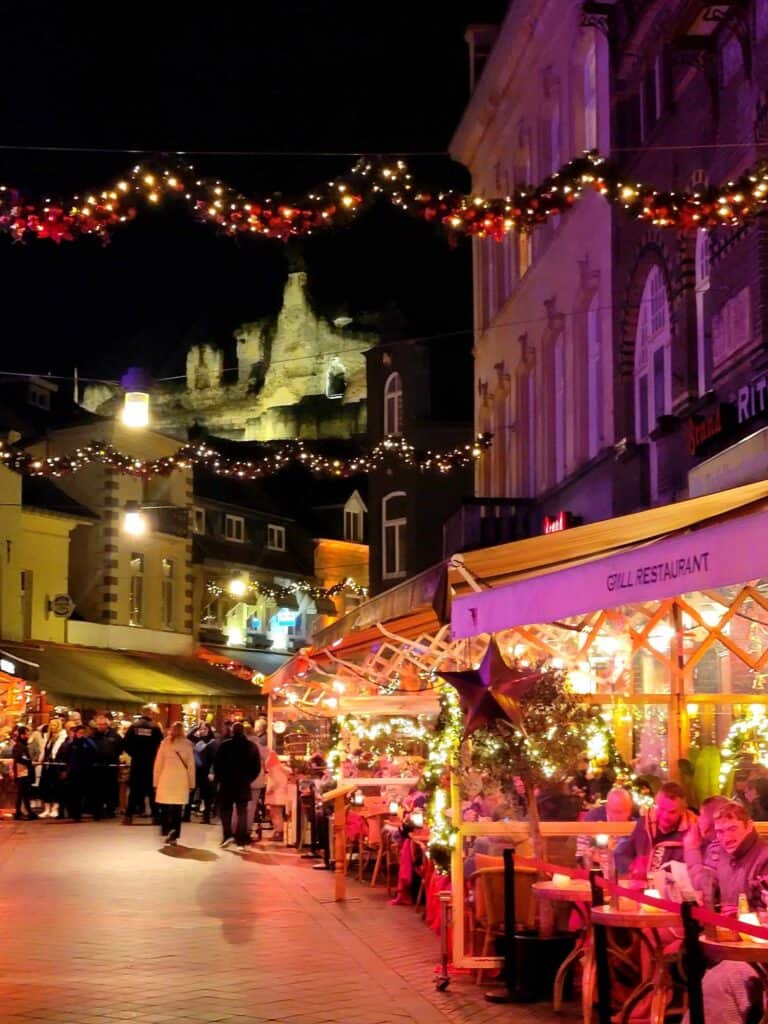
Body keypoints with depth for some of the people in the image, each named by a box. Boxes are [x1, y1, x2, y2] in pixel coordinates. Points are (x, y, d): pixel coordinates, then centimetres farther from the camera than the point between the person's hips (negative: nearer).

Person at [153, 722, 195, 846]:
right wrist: (191, 783, 11)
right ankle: (173, 836, -3)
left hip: (165, 781, 0)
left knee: (165, 810, 6)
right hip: (181, 782, 0)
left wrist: (156, 781, 7)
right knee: (177, 811, 3)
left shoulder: (165, 743, 1)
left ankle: (167, 831, -8)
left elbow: (158, 764, 2)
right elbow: (191, 765, 4)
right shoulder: (187, 745, 2)